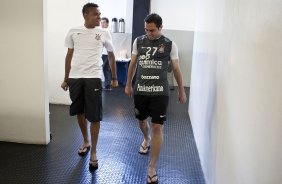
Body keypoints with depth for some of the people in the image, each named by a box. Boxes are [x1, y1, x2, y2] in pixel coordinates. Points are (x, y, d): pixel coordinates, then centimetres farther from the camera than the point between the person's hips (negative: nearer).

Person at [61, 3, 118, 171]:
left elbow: (111, 55, 12)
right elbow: (69, 56, 13)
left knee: (94, 116, -2)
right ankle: (86, 141, 38)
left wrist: (115, 78, 13)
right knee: (80, 112, 15)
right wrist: (66, 79, 13)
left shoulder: (104, 33, 3)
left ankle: (94, 152, 13)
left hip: (94, 78, -2)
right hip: (75, 77, 3)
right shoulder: (74, 32, 6)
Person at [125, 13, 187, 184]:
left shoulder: (170, 45, -3)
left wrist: (182, 90, 9)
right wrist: (128, 84, 17)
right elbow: (133, 64, 14)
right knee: (142, 120, 19)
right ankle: (146, 139, 55)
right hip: (140, 90, 3)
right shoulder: (138, 41, 4)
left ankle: (152, 168, 6)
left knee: (157, 127, -5)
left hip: (160, 92, -3)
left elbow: (176, 69, 5)